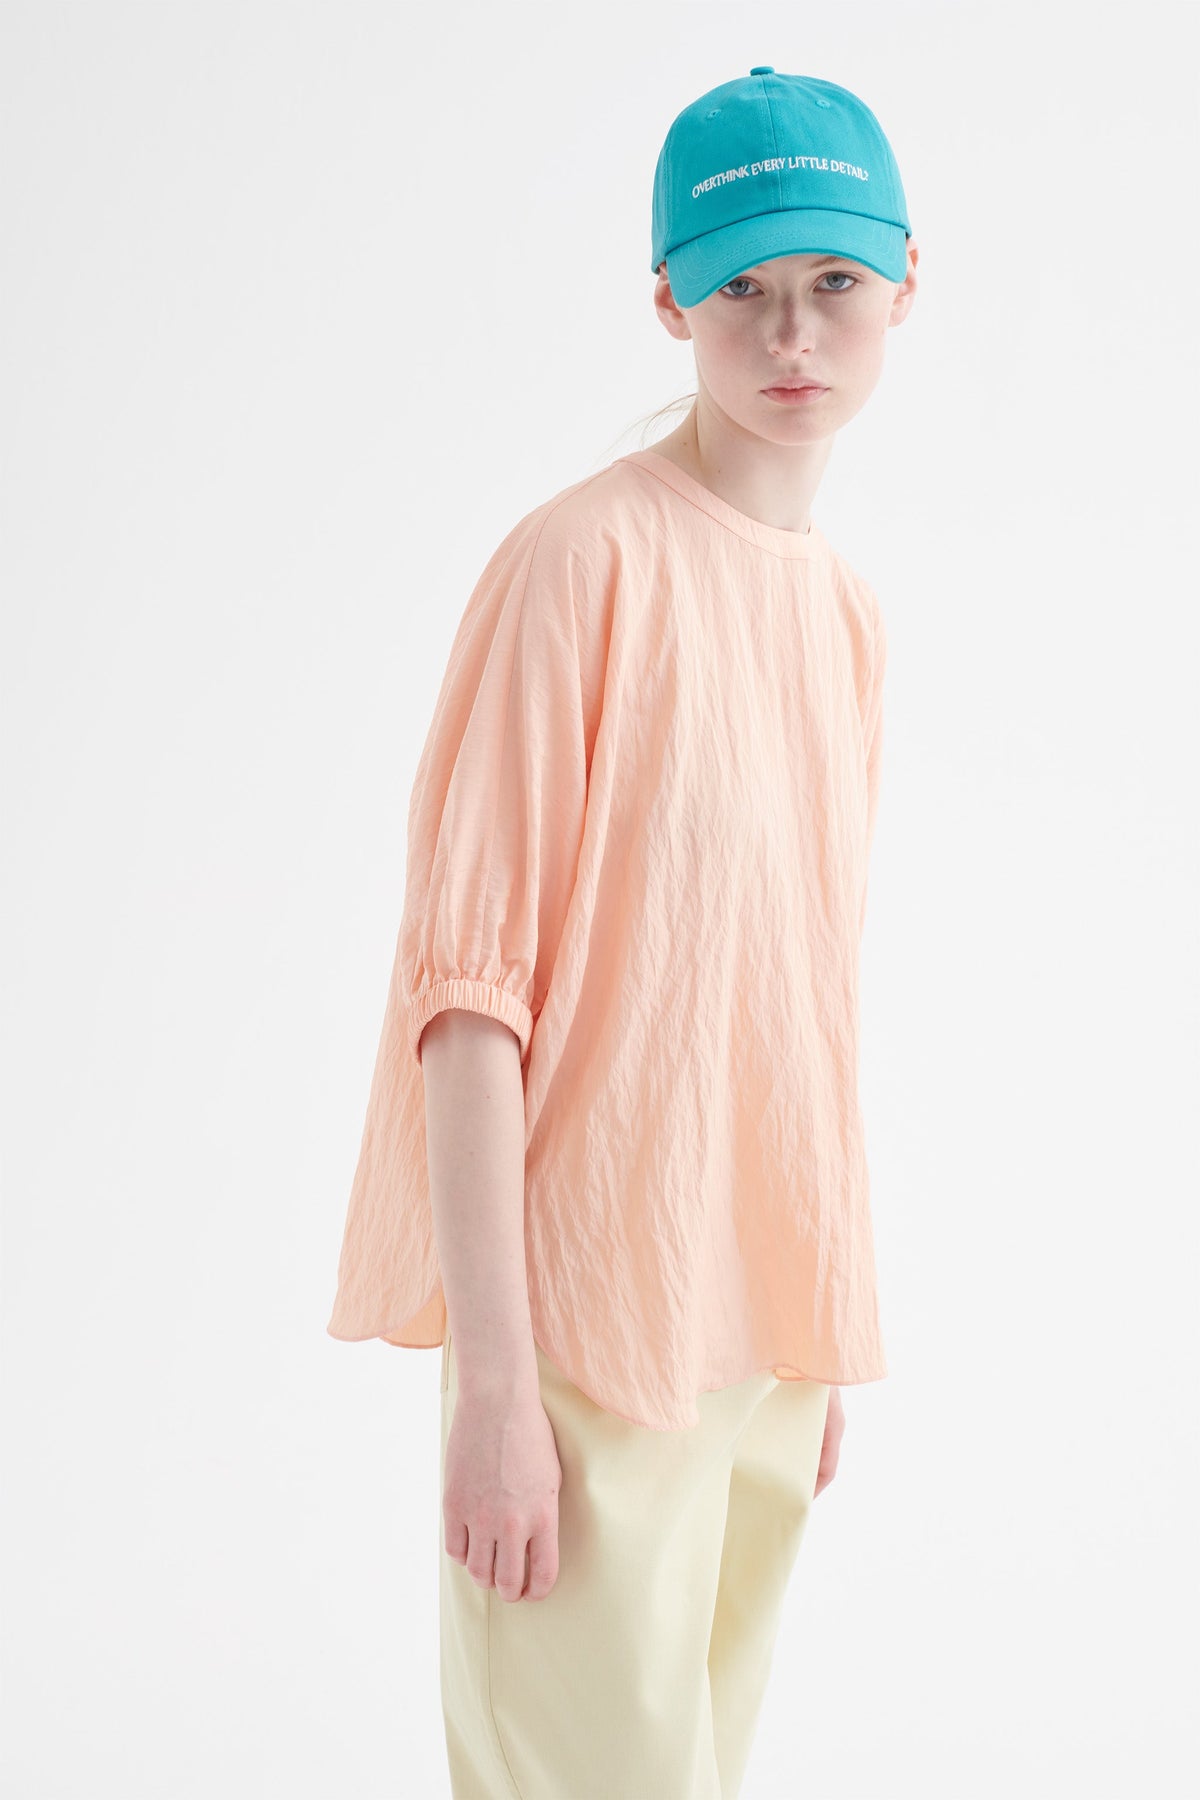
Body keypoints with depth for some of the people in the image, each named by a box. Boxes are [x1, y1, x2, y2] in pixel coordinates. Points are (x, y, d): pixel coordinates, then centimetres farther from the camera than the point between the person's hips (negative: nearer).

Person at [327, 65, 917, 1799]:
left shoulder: (850, 610, 11)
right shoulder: (583, 561, -11)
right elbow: (466, 977, -15)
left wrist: (820, 1340, 17)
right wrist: (495, 1382, -18)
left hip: (765, 1327, 7)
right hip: (593, 1322, -7)